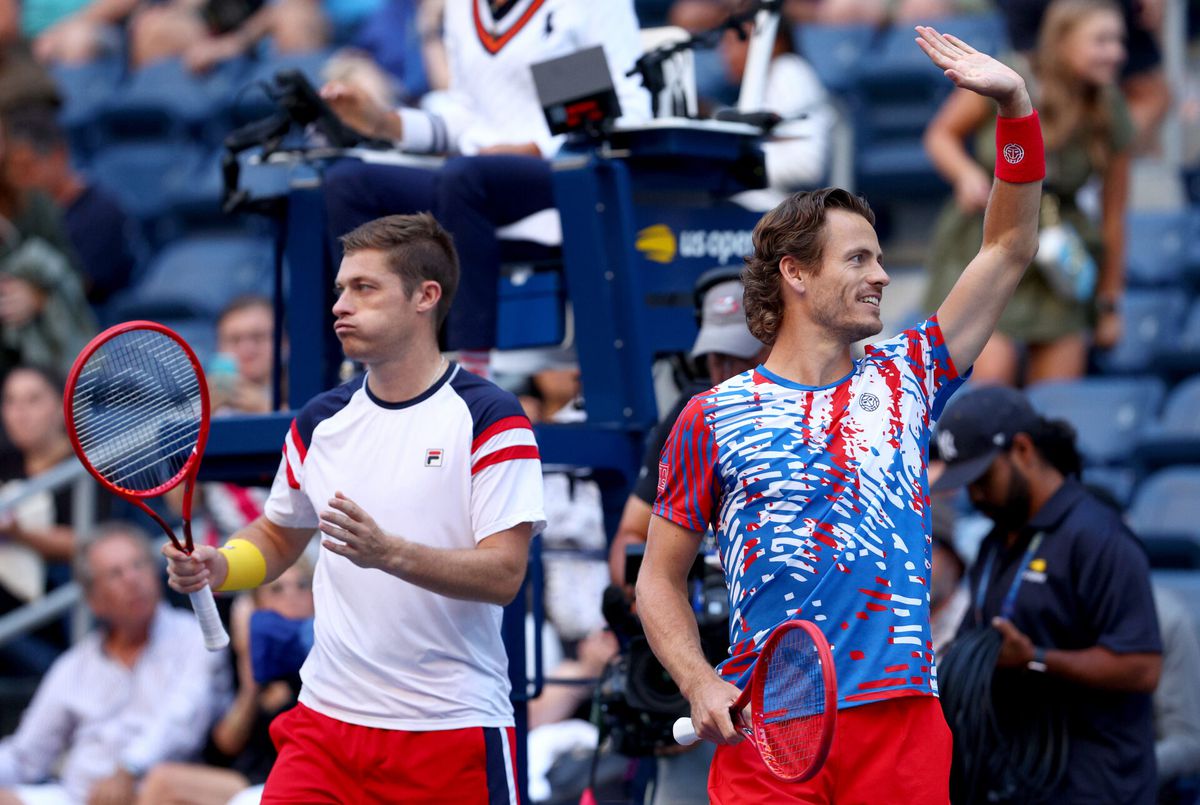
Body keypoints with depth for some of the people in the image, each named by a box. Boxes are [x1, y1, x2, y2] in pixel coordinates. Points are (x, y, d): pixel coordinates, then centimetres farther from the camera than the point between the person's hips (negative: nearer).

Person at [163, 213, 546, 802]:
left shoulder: (490, 420, -7)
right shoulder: (320, 422, 10)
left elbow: (504, 574, -14)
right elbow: (278, 535, 25)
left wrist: (389, 553, -29)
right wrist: (217, 566, 3)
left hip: (453, 730, -4)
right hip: (329, 716, 4)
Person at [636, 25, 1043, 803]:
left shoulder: (904, 380, 13)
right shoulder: (715, 417, 6)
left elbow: (1009, 250, 15)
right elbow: (661, 578, 10)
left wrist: (1017, 104, 7)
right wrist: (699, 684, -7)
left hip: (902, 728, 2)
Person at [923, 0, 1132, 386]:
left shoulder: (1111, 120, -5)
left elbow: (1113, 217, 2)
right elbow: (940, 135, 2)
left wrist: (1110, 304, 7)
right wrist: (967, 173, -20)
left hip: (1055, 252, 3)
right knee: (993, 377, -18)